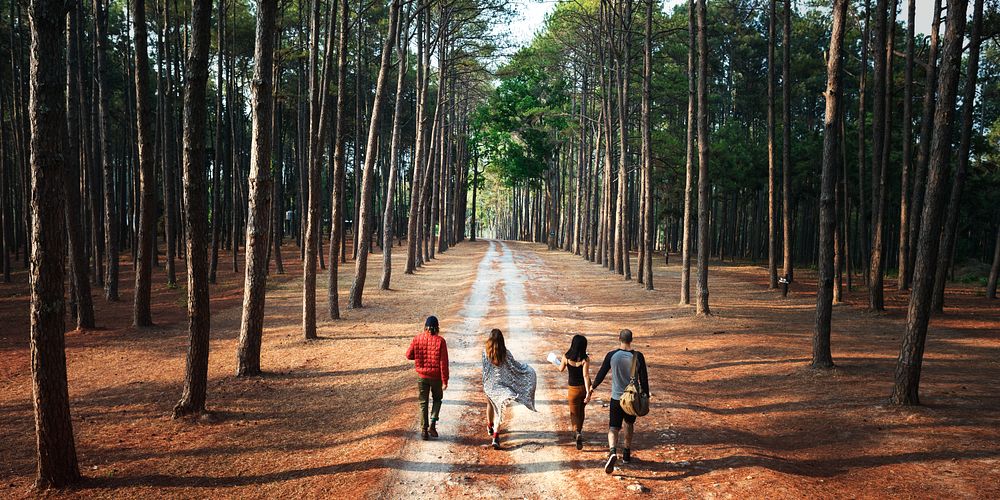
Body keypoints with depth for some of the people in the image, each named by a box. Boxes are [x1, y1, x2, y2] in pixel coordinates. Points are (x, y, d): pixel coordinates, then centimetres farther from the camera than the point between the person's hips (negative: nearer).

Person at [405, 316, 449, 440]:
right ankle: (432, 424, 5)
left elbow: (408, 355, 2)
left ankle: (424, 431, 11)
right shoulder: (440, 341, -15)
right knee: (437, 399, 21)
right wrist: (445, 381, -11)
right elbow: (443, 363, -15)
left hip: (422, 376, 1)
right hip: (436, 376, -1)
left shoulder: (417, 339, -8)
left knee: (423, 403, 12)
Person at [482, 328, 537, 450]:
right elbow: (515, 366, -5)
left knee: (490, 404, 27)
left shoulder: (485, 352, -11)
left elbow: (484, 369, -4)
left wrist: (484, 384, 10)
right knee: (499, 409, 2)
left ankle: (490, 427, 47)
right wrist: (528, 369, 12)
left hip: (489, 384, 2)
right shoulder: (505, 353, -14)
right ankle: (495, 437, -9)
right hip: (501, 384, -2)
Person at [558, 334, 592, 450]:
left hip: (574, 388, -1)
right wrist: (588, 392, -25)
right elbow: (586, 375, -23)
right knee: (581, 410, 24)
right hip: (584, 388, 1)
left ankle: (578, 433, -17)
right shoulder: (585, 359, -17)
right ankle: (579, 432, 35)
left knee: (574, 413, 8)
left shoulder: (566, 357, -13)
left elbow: (561, 369, 4)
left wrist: (560, 362, 25)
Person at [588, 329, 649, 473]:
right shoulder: (638, 356, -7)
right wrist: (646, 396, 7)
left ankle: (612, 451, -25)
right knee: (629, 424, 24)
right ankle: (626, 455, 32)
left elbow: (601, 374, -2)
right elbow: (644, 378, -4)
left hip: (616, 398, -1)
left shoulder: (612, 355, -8)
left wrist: (591, 389, 10)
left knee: (613, 428, 2)